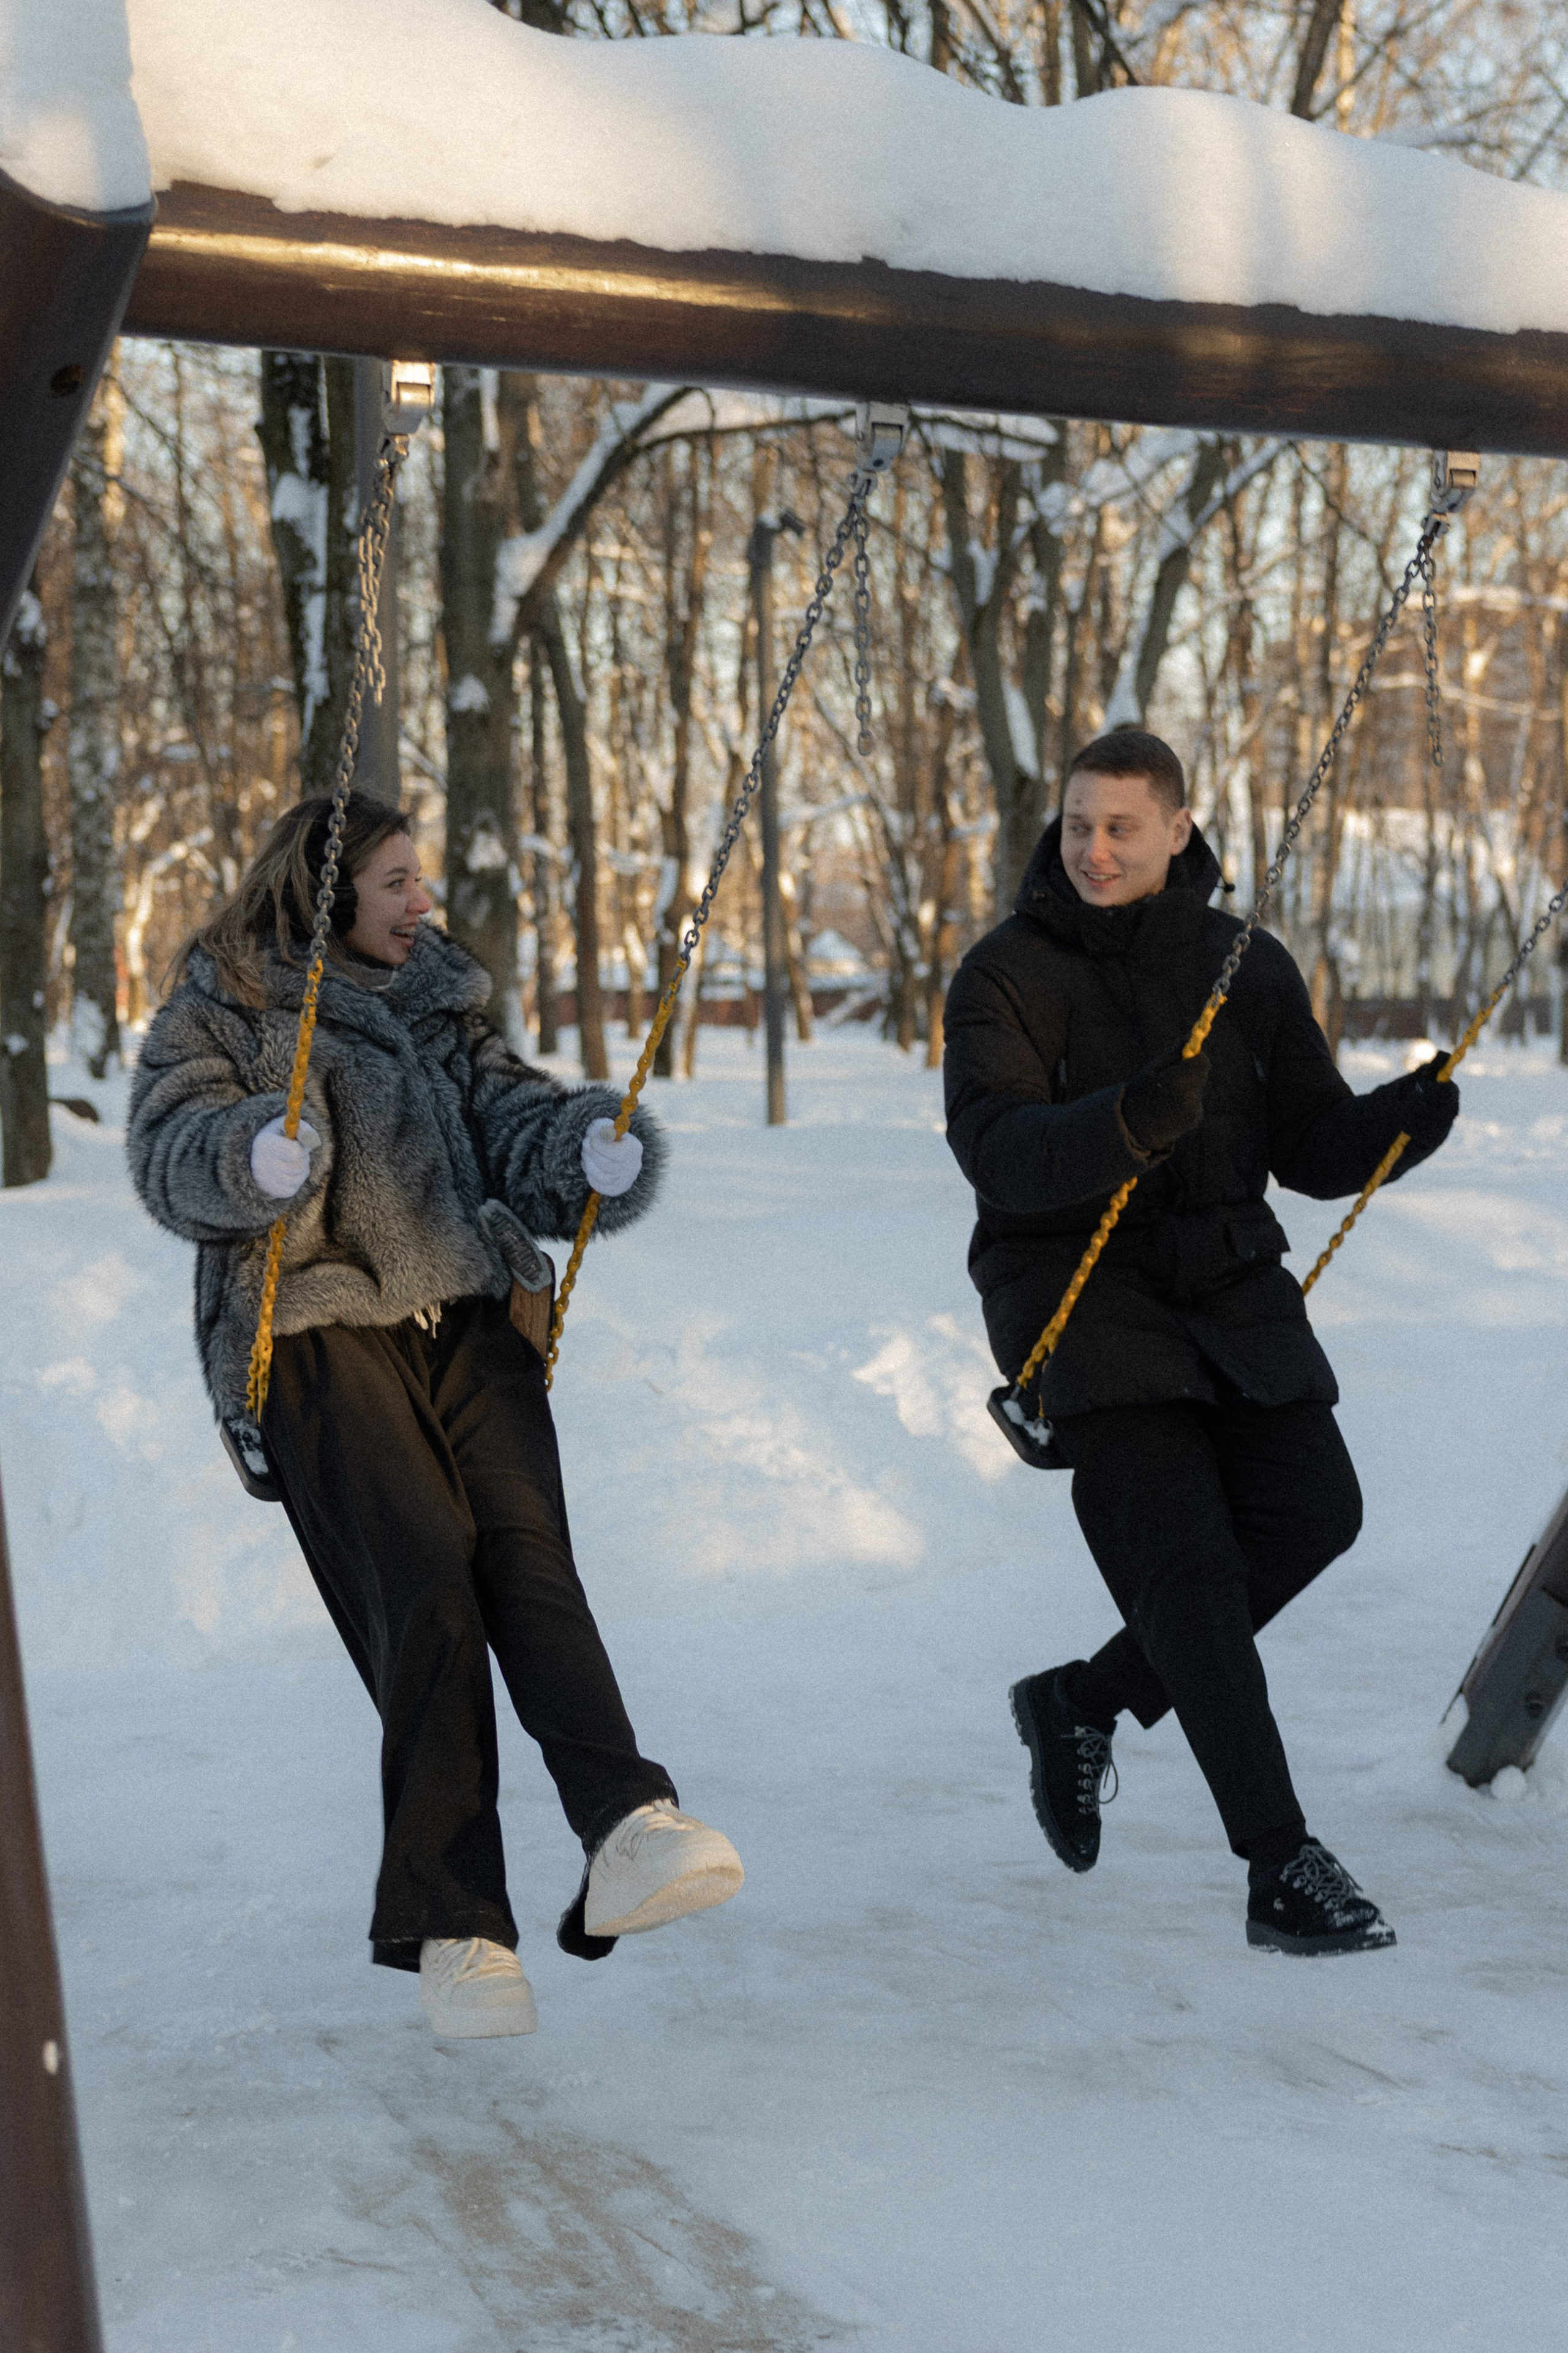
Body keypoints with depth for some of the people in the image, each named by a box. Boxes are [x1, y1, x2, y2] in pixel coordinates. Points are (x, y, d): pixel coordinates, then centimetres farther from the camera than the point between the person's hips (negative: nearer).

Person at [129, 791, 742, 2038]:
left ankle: (628, 1837, -35)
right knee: (423, 1589, -17)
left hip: (468, 1317, 4)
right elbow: (173, 1157, -4)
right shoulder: (219, 1014, 11)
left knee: (526, 1554, -18)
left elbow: (516, 1122, 13)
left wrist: (597, 1149, -11)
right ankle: (451, 1925, -14)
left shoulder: (440, 1009, 25)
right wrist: (258, 1159, -27)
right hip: (317, 1329, -3)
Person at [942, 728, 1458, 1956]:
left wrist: (1404, 1116, -14)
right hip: (1078, 1287, -5)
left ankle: (1087, 1699, 13)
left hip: (1229, 1280, 5)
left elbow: (1313, 1151, 7)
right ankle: (1281, 1868, -14)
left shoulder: (1251, 968, 9)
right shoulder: (1009, 973, -4)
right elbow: (997, 1153, -18)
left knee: (1314, 1510, -9)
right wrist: (1133, 1120, -35)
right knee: (1185, 1552, -15)